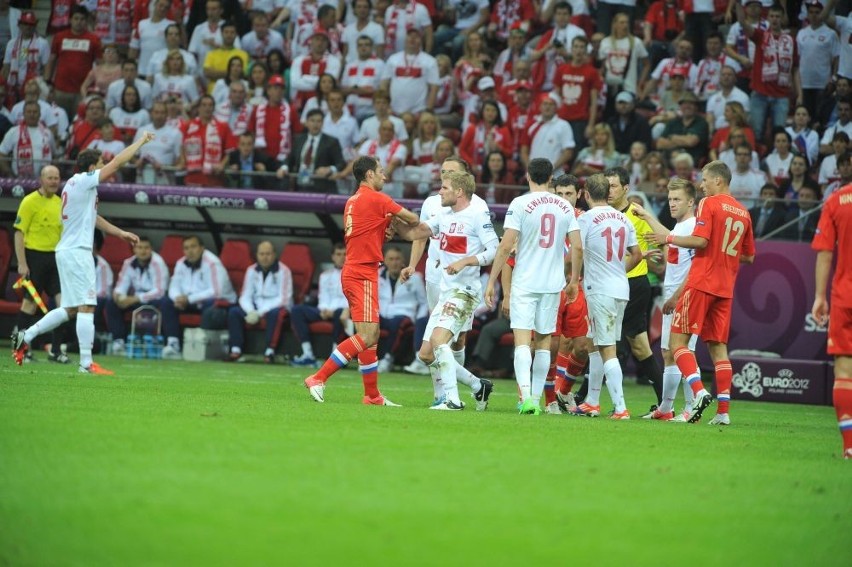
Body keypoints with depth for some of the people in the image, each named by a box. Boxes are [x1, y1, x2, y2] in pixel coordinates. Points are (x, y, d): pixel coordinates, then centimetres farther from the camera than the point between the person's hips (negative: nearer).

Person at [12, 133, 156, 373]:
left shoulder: (75, 184, 18)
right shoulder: (83, 180, -10)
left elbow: (93, 217, 27)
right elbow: (117, 162, -12)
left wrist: (121, 233, 26)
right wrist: (141, 140, -3)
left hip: (67, 252, 10)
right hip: (77, 252, -10)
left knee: (69, 309, 14)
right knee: (86, 306, -11)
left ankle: (25, 336, 14)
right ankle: (86, 363, -14)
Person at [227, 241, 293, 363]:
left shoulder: (283, 271, -10)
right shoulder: (252, 270, 5)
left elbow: (283, 299, -17)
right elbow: (245, 296, 4)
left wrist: (260, 312, -25)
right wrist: (251, 311, -19)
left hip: (276, 307, -5)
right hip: (255, 307, 5)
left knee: (275, 313, -39)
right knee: (234, 311, -19)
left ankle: (270, 351, -34)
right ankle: (236, 350, -21)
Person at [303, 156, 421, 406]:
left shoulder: (352, 201, 16)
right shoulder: (376, 199, -9)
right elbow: (412, 219, -1)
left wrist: (386, 227, 6)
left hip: (353, 271, 10)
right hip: (363, 274, -10)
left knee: (372, 335, 12)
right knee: (367, 335, -14)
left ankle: (372, 395, 15)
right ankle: (318, 378, -18)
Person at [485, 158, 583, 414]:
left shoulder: (520, 204, -7)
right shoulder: (565, 207, 4)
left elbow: (506, 246, -11)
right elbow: (577, 247, 4)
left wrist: (491, 281, -5)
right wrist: (574, 281, 16)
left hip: (524, 283, -3)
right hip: (553, 284, 4)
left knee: (522, 340, -7)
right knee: (544, 340, 13)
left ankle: (526, 395, -24)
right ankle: (536, 398, 14)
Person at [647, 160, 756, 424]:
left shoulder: (709, 203, -6)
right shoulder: (743, 212, 15)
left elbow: (700, 240, -18)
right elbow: (749, 256, 18)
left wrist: (669, 238, -6)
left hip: (701, 283, -7)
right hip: (725, 288, 7)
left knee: (677, 341, -4)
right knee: (718, 346, 8)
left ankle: (699, 391, -22)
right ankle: (723, 410, 1)